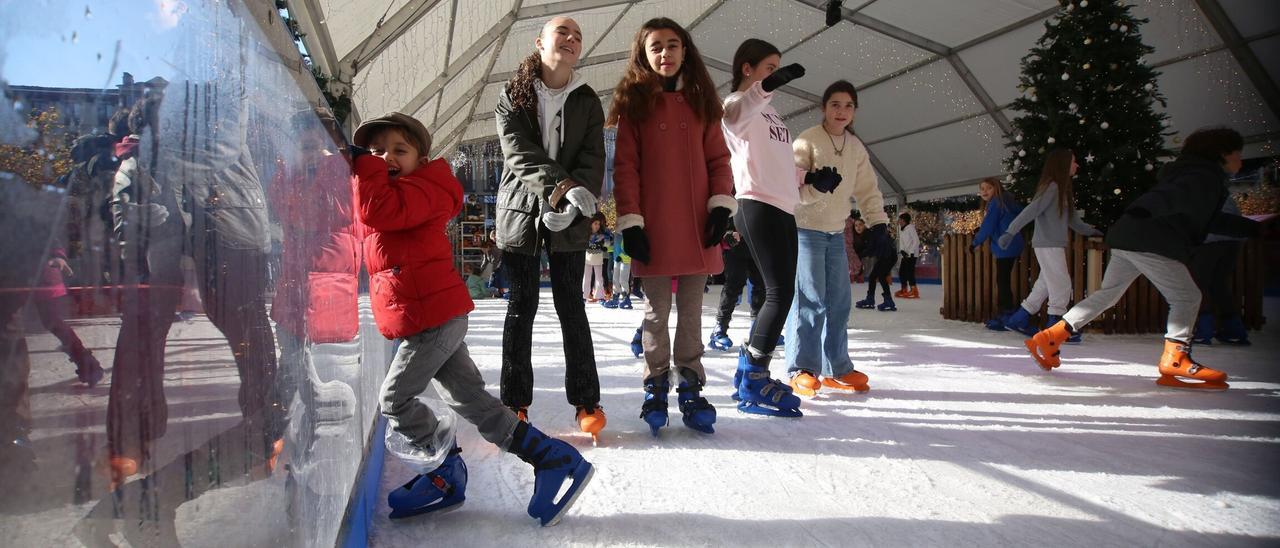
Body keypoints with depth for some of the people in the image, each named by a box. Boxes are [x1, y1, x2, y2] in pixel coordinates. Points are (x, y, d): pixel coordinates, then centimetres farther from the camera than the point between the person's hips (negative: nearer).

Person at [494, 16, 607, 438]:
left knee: (571, 305, 3)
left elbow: (593, 158, -2)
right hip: (520, 210, -1)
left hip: (569, 218, 1)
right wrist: (559, 186, -23)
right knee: (521, 306, 3)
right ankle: (515, 403, 12)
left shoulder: (587, 101, 9)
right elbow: (518, 153, -9)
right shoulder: (513, 96, 4)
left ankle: (586, 400, 11)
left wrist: (578, 197, -20)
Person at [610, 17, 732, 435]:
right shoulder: (635, 102, 3)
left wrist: (721, 204, -3)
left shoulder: (701, 99, 11)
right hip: (653, 228, -2)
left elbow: (718, 157, 10)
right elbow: (625, 166, -2)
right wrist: (629, 221, -9)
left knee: (691, 311, 8)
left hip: (697, 225, 3)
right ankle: (656, 387, 20)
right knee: (657, 312, 6)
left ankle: (690, 388, 19)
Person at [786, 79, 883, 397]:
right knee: (810, 299, -10)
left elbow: (868, 189, 12)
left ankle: (835, 368, 17)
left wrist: (880, 223, 1)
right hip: (806, 229, -6)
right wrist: (816, 188, -30)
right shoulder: (807, 141, -9)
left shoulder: (856, 147, 10)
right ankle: (801, 370, -1)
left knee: (839, 301, 7)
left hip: (836, 232, 7)